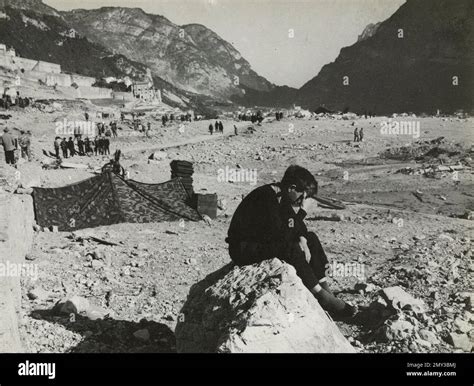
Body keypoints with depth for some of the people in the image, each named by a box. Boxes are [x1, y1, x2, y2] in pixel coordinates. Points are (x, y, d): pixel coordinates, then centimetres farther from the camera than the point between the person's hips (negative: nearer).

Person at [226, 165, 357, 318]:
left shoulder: (284, 196, 1)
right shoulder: (267, 197, -27)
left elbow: (299, 226, 9)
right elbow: (282, 236, -30)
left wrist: (302, 240, -12)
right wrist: (301, 212, -24)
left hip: (264, 241, 10)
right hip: (242, 248, -10)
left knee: (311, 238, 1)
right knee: (292, 249, -29)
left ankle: (324, 287, -5)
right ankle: (320, 296, -15)